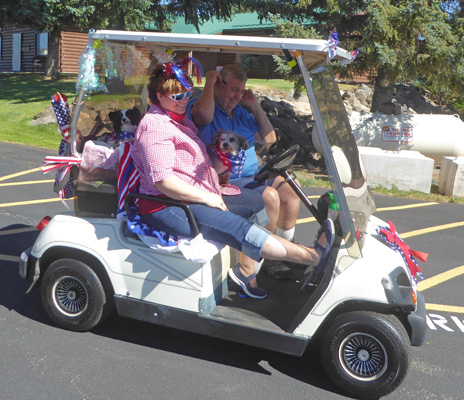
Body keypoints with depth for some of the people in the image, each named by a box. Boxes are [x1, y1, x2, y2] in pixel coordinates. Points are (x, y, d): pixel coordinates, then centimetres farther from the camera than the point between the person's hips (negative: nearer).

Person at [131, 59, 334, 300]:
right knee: (238, 229, -22)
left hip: (199, 194, 10)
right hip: (168, 209, -10)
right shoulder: (155, 126, -15)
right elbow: (162, 181, -24)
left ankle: (246, 272, 2)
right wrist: (207, 198, -19)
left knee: (259, 204, 3)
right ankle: (312, 255, -22)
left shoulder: (179, 119, 17)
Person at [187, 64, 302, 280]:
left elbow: (269, 138, 17)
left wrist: (255, 106, 11)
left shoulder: (240, 112, 19)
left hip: (253, 175, 9)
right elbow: (203, 114, -33)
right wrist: (209, 81, -16)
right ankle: (264, 257, -10)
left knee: (291, 192, -3)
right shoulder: (197, 105, -5)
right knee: (270, 196, -26)